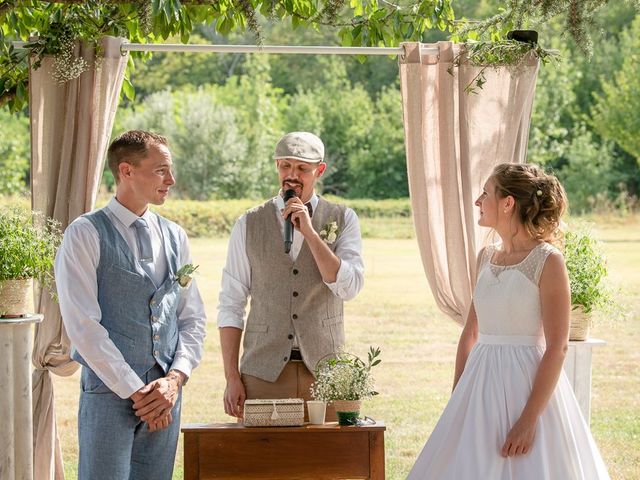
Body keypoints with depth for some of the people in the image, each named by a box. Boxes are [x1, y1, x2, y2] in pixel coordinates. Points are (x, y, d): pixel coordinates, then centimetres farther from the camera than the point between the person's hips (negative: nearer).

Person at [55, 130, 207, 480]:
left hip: (166, 395, 5)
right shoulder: (86, 234, -4)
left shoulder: (174, 237, 13)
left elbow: (193, 317, 14)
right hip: (109, 394, -5)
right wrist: (135, 391, -12)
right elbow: (83, 324, -10)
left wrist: (175, 378, -3)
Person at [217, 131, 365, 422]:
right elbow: (230, 305, 4)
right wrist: (232, 378, -3)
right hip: (264, 373, 0)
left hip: (325, 372, 0)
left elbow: (348, 287, -8)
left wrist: (309, 231, -13)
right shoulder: (249, 225, 5)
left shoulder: (342, 220, 6)